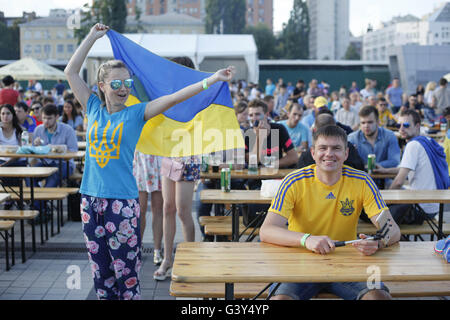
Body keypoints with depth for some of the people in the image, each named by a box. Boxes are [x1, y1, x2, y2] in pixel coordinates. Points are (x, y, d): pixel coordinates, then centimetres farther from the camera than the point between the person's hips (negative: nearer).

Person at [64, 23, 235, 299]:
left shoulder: (135, 113, -1)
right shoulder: (94, 109, 7)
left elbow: (174, 98, -9)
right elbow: (71, 72, 9)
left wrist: (214, 79, -16)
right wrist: (92, 37, 12)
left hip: (123, 201, -3)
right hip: (91, 198, 3)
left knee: (125, 271, 0)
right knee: (100, 271, 12)